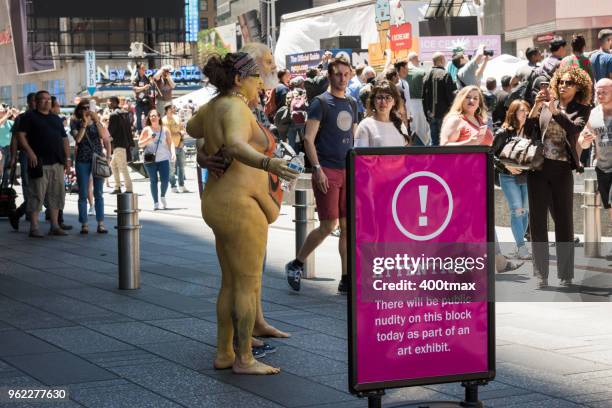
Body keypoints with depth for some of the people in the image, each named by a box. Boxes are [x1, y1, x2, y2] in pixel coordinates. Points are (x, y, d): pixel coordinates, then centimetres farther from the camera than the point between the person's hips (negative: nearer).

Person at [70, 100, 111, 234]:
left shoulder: (97, 122, 8)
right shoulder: (76, 124, 4)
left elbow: (105, 138, -4)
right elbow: (78, 139, -13)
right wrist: (84, 124, -14)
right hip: (82, 161, -1)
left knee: (98, 193, 1)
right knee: (83, 194, 1)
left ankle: (101, 223, 2)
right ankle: (84, 224, 5)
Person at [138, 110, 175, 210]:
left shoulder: (165, 129, 9)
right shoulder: (146, 130, 6)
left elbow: (170, 143, 7)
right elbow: (140, 144, 6)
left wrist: (173, 153, -9)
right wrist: (149, 139, -10)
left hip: (163, 158, 0)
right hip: (150, 160, 0)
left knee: (165, 179, -9)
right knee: (153, 181, 0)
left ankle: (163, 196, 19)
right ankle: (156, 203, 8)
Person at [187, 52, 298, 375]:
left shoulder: (214, 106, 12)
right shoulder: (235, 107, -16)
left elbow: (192, 128, 34)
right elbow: (237, 146, -36)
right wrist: (267, 163, -51)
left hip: (223, 204, 10)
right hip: (240, 206, -10)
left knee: (231, 283, 14)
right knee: (249, 286, -3)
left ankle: (224, 354, 19)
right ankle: (244, 359, 3)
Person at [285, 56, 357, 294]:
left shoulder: (352, 104, 15)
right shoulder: (320, 103, -5)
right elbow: (308, 139, -10)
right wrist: (317, 169, -17)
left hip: (348, 172, 6)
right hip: (327, 172, -6)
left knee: (348, 226, 4)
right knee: (329, 225, -7)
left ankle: (346, 279, 9)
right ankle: (296, 265, 12)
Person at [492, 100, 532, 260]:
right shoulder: (503, 133, -4)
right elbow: (492, 153, -5)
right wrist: (506, 166, -14)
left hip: (527, 176, 4)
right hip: (509, 177, -4)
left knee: (525, 211, 8)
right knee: (517, 210, -10)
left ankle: (520, 244, 19)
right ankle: (521, 247, -9)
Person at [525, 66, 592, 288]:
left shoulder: (581, 110, 4)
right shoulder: (546, 104, 8)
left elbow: (574, 129, -15)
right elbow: (529, 131, 3)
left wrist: (553, 110, -22)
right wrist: (536, 107, -10)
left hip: (562, 170, -2)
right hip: (538, 168, 2)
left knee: (564, 222, 2)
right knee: (537, 221, 2)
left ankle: (566, 277, 10)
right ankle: (541, 276, 7)